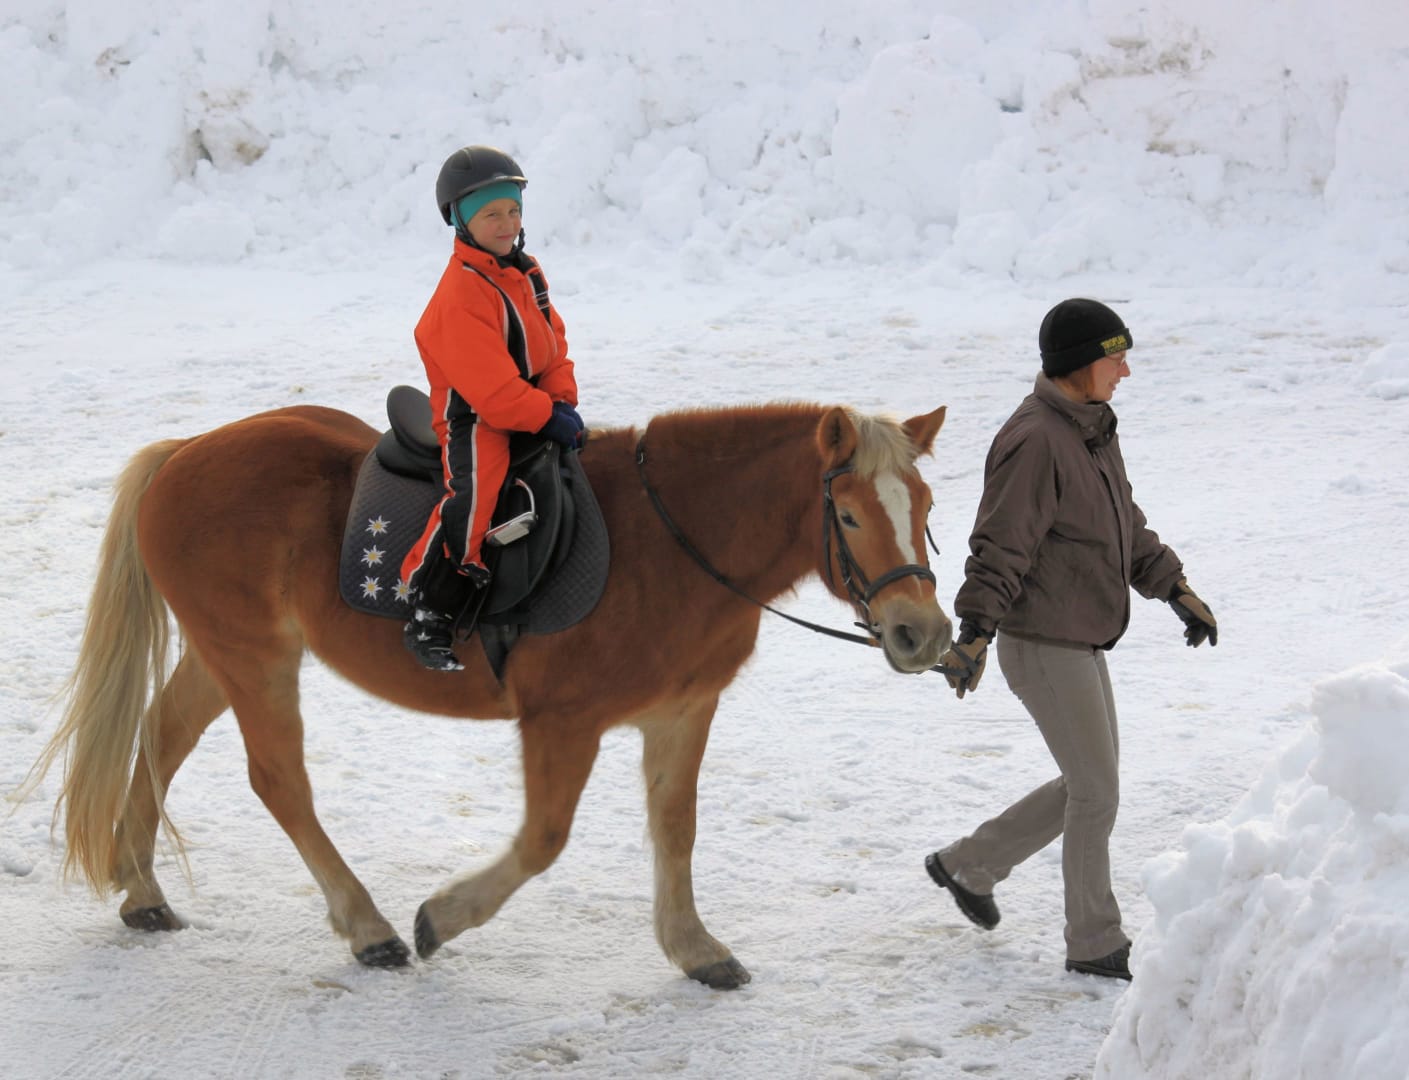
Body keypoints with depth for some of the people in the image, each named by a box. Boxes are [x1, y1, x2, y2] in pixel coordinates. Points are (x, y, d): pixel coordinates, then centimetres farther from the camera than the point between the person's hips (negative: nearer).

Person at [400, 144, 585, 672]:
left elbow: (552, 343, 13)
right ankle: (428, 620, -26)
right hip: (475, 418, -10)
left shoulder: (526, 274, 9)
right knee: (471, 500, -29)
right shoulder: (460, 296, -20)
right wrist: (547, 417, -20)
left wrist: (563, 402, -3)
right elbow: (490, 387, -23)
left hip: (532, 407, 10)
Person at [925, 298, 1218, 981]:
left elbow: (1126, 525, 22)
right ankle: (1094, 945, 10)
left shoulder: (1093, 431, 11)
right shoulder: (1035, 442, -20)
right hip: (1043, 648, -10)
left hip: (1082, 643, 10)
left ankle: (968, 866, 30)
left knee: (1088, 786, 16)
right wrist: (974, 633, -31)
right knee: (1096, 792, -3)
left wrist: (1176, 590, 19)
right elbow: (1001, 546, -25)